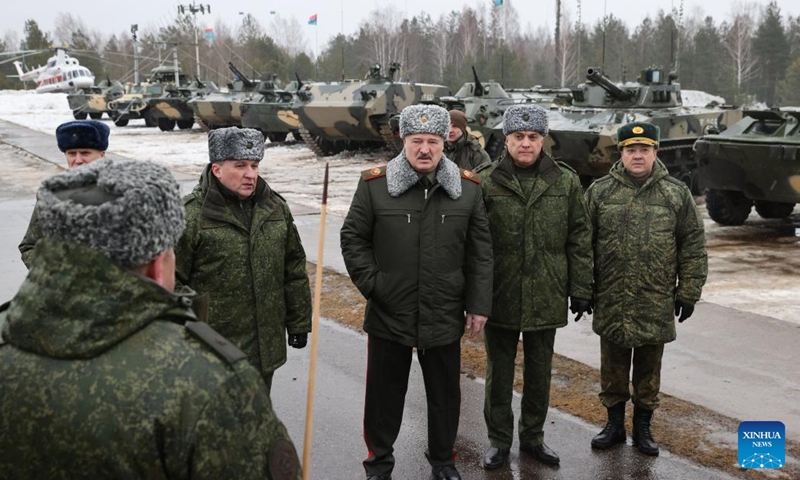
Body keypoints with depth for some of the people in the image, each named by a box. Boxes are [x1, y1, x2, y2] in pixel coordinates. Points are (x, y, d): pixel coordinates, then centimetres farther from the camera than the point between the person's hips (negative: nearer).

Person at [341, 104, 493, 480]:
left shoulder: (468, 188, -1)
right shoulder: (374, 185, -6)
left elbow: (480, 252, 2)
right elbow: (353, 238, 1)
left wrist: (478, 305, -1)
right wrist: (371, 284, -8)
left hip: (445, 317, 1)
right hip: (388, 314, -1)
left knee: (445, 394, 16)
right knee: (384, 393, 13)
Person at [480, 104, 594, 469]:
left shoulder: (566, 183, 1)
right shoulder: (488, 183, -4)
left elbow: (580, 240, 4)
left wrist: (581, 289, 2)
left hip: (546, 299, 1)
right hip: (500, 298, -1)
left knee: (539, 374, 14)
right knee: (498, 374, 11)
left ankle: (533, 437, 32)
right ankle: (499, 439, 26)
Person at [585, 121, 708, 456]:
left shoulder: (676, 193, 1)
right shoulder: (600, 191, 1)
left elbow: (693, 245, 3)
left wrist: (689, 291, 0)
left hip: (656, 302, 0)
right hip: (610, 301, 1)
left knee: (649, 369, 12)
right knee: (613, 367, 12)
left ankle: (643, 426, 27)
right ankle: (614, 424, 28)